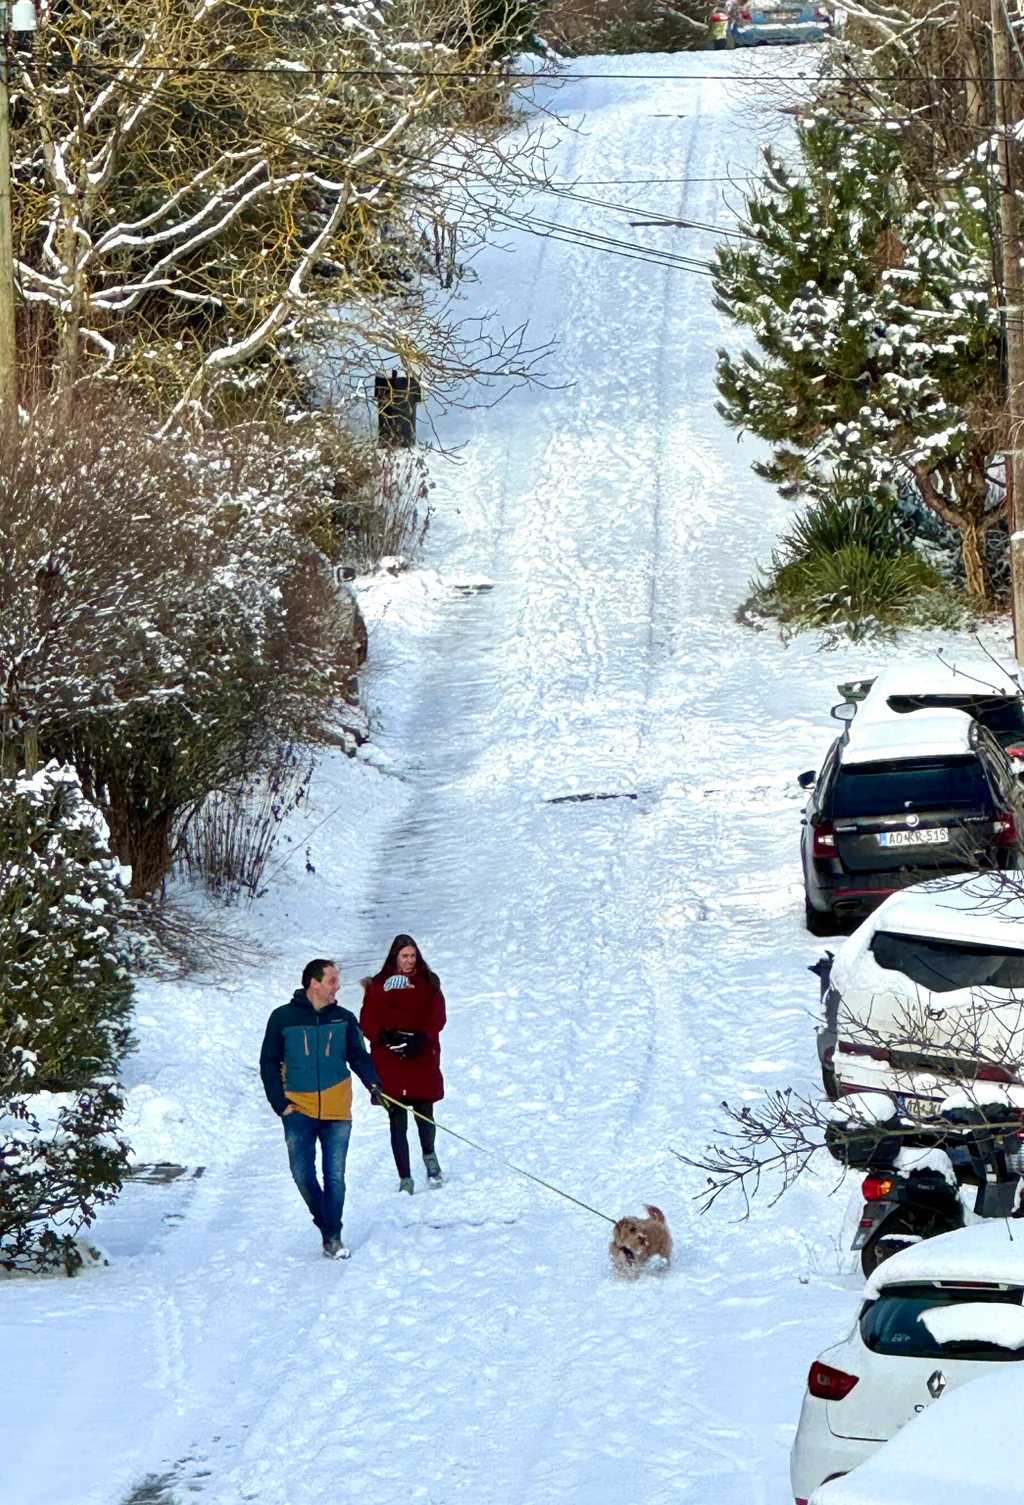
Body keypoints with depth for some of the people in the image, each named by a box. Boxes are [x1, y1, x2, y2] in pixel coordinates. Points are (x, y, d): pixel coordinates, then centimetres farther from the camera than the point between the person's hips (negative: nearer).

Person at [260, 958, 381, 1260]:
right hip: (299, 1108, -1)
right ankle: (325, 1223, 18)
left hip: (337, 1110, 1)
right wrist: (280, 1104, -3)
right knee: (302, 1174, -4)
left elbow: (358, 1056, 4)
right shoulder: (283, 1018, 0)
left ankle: (333, 1237, 10)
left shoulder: (344, 1019, 5)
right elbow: (269, 1063, 4)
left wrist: (372, 1083, -15)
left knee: (334, 1177, -1)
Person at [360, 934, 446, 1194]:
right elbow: (366, 1023, 2)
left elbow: (437, 1018, 1)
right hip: (389, 1063, -1)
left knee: (424, 1113, 2)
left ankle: (429, 1156, 33)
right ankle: (405, 1178, 0)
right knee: (397, 1122, -3)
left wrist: (421, 1039, -15)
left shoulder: (428, 982, 9)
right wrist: (388, 1037, -15)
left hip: (423, 1059, 1)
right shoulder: (378, 986, 6)